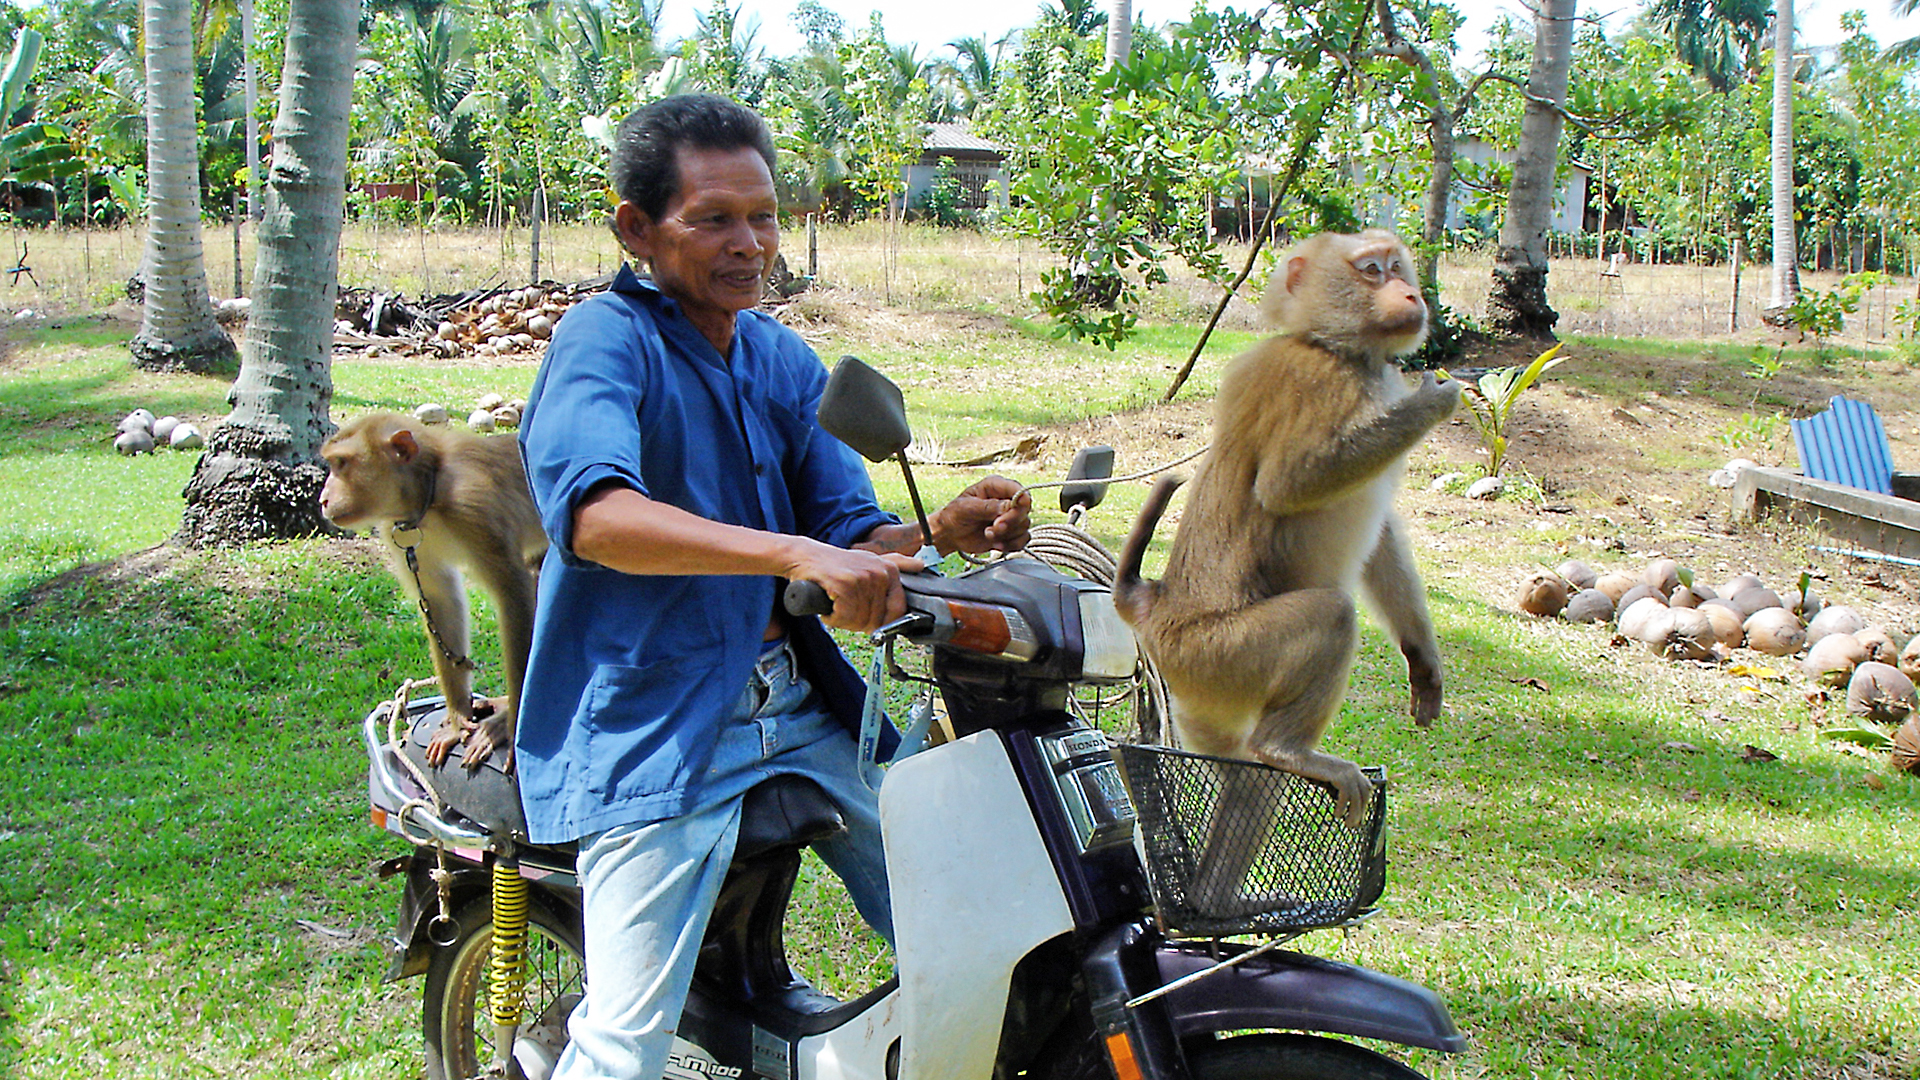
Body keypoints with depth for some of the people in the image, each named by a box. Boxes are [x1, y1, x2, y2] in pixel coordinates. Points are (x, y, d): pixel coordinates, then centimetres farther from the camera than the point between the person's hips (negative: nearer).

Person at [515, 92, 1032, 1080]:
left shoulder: (783, 359, 13)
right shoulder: (603, 341, -10)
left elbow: (849, 535, 8)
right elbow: (594, 512, -30)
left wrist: (942, 533, -14)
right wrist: (795, 554, -41)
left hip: (802, 709, 7)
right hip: (652, 728, -7)